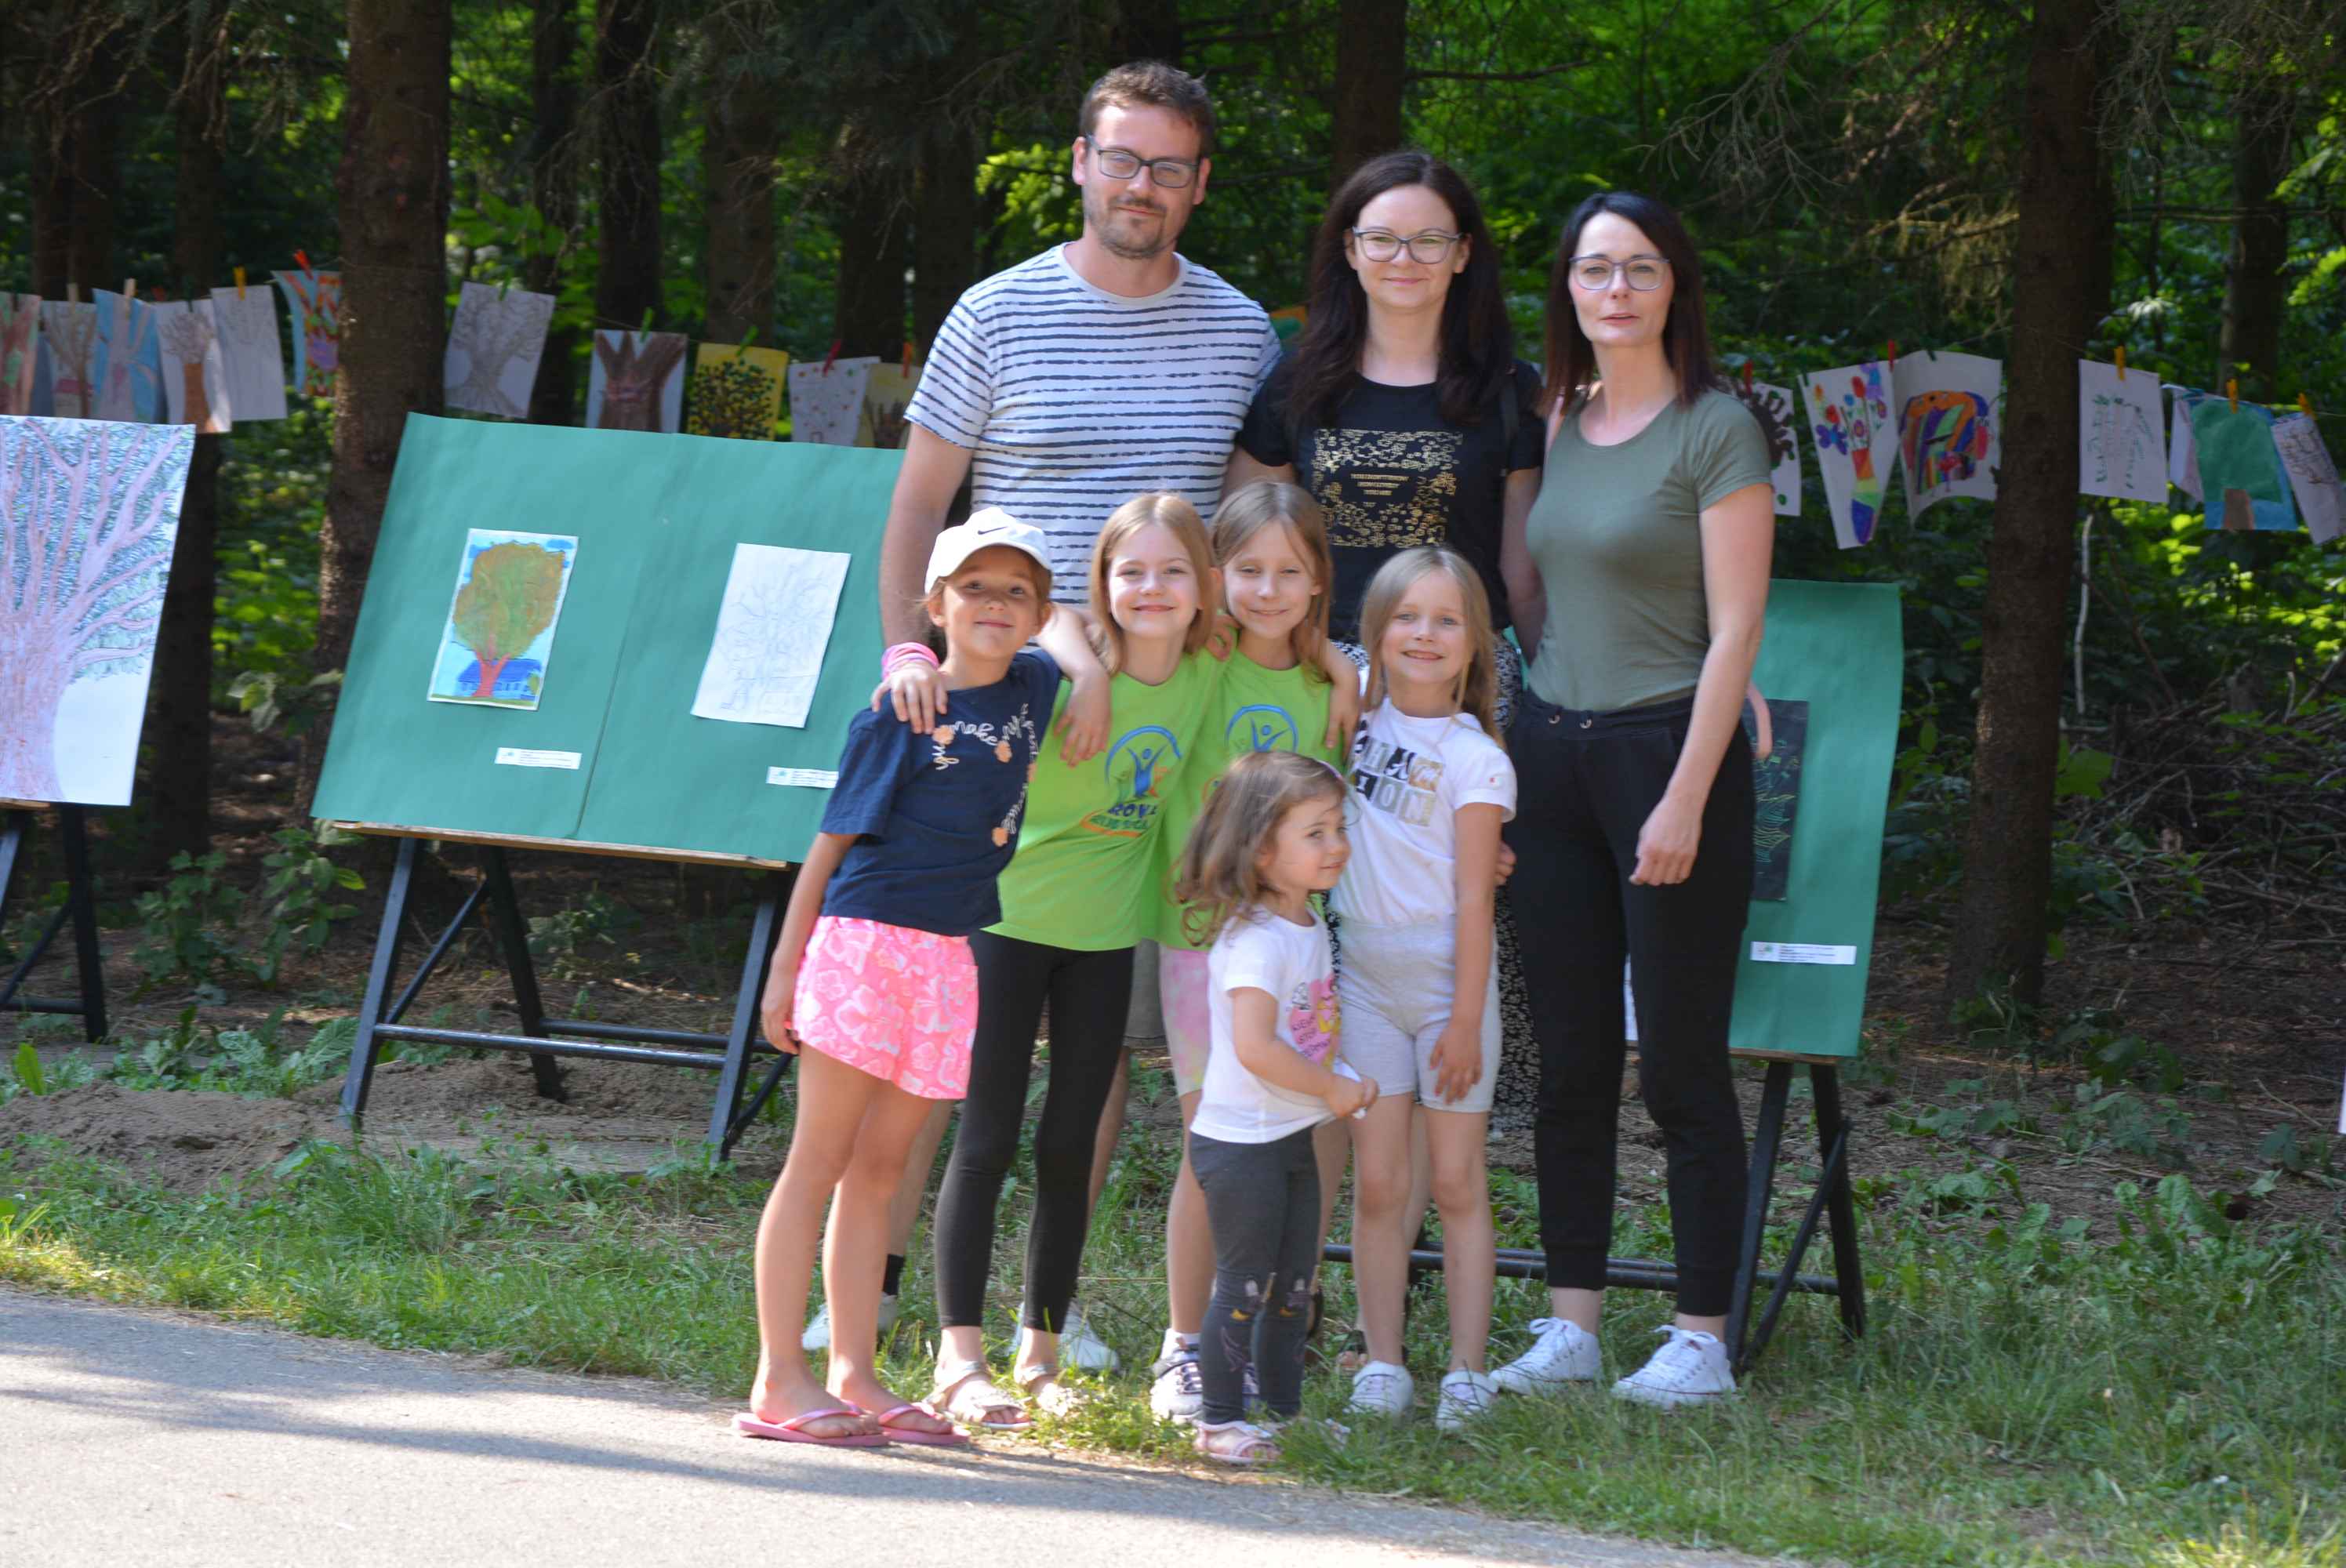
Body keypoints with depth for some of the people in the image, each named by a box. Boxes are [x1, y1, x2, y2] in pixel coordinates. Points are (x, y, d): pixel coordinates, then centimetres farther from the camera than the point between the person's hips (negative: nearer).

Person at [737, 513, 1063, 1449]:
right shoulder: (898, 714, -5)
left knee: (879, 1170, 8)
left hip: (950, 960, 5)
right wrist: (784, 971, -5)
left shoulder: (1035, 688, 10)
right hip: (864, 940, -5)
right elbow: (832, 843, -3)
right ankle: (779, 1379, -5)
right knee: (820, 1161, -4)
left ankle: (854, 1375, 8)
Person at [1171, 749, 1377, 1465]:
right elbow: (1255, 1047, -28)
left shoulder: (1311, 928, 10)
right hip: (1242, 1142, -9)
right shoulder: (1253, 939, -20)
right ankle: (1220, 1419, 4)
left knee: (1294, 1287, 14)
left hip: (1294, 1138, 9)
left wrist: (1343, 1082, 7)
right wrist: (1330, 1089, -19)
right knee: (1245, 1285, -4)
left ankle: (1288, 1410, 23)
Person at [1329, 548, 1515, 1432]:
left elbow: (1474, 899, -10)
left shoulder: (1475, 758, -9)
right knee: (1377, 1186, 3)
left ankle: (1466, 1373, 3)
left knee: (1456, 1185, 1)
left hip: (1446, 976, -4)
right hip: (1365, 975, 4)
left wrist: (1465, 1020, -13)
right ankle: (1382, 1367, 6)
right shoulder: (1358, 712, 5)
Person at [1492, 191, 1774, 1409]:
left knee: (1680, 1065, -3)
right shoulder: (1554, 425, 11)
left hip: (1668, 750, -6)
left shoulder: (1716, 432, -7)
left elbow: (1735, 631, -11)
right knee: (1569, 1061, 8)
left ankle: (1702, 1339, 3)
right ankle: (1570, 1323, 13)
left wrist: (1685, 800, -16)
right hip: (1550, 753, 6)